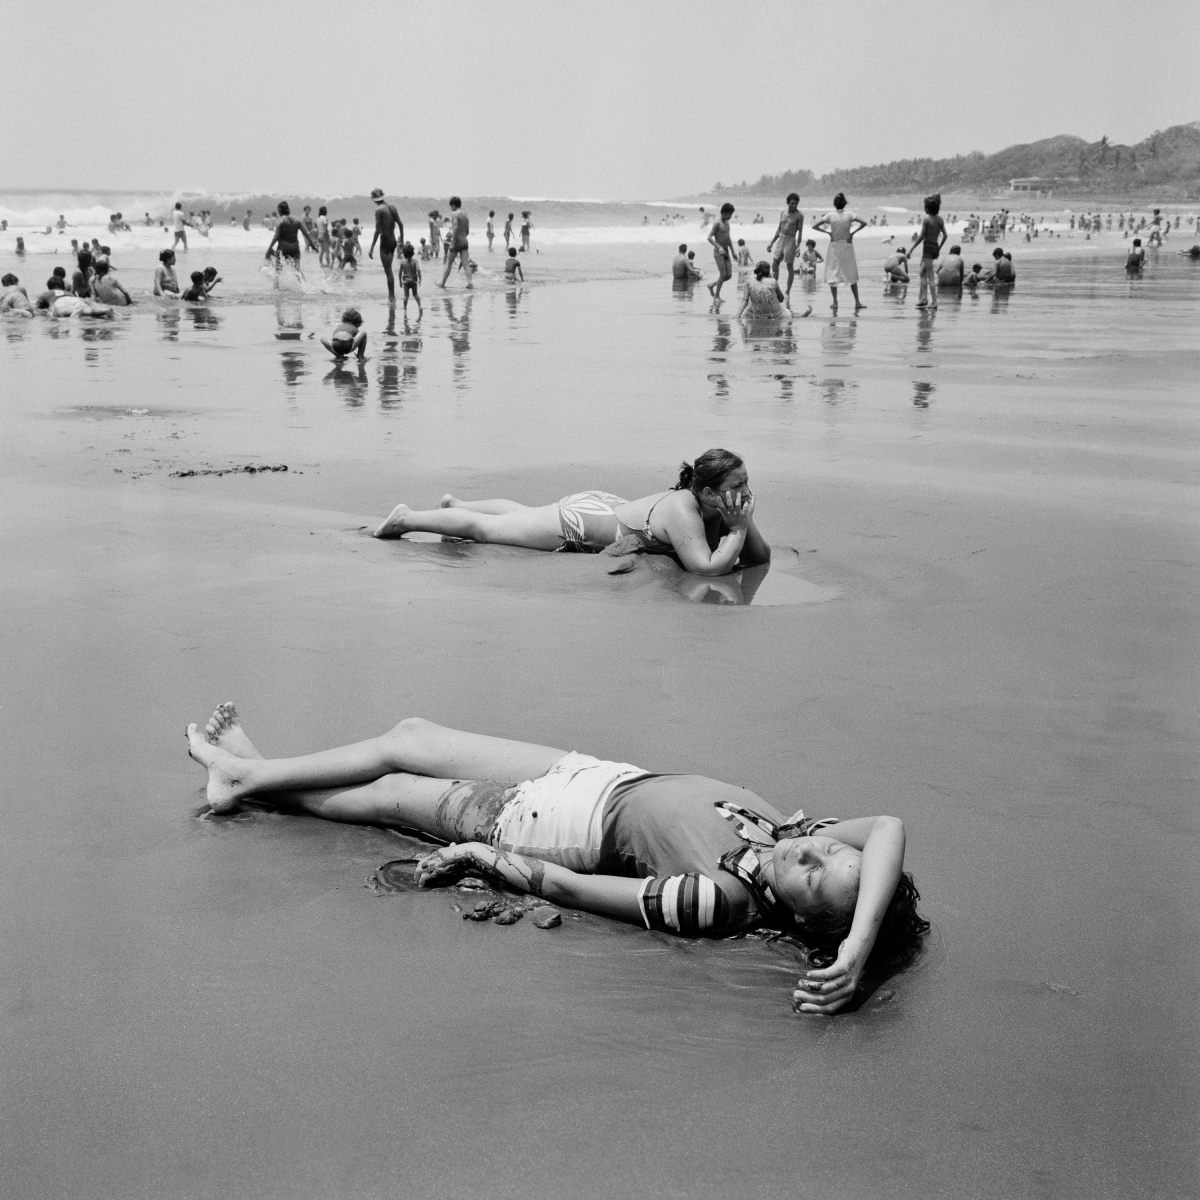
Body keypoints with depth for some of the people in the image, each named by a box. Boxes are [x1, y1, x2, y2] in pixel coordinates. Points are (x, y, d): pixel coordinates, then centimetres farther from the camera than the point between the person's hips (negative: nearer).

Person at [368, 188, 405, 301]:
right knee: (388, 270, 19)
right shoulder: (392, 207, 5)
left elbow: (377, 230, -19)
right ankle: (391, 295, 22)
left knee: (388, 272, -2)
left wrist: (372, 248, -17)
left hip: (385, 242, -7)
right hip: (393, 241, 7)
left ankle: (392, 298, 1)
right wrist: (402, 240, 21)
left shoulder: (379, 210, -15)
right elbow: (400, 224, 9)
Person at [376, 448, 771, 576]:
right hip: (576, 522, -8)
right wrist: (738, 530, -39)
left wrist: (744, 525, -27)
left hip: (603, 504, 8)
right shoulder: (682, 511, -38)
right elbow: (708, 567, -47)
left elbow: (760, 558, -10)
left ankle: (455, 503, 58)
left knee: (524, 513, 33)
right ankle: (406, 519, 28)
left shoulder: (724, 508, -15)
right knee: (484, 528, 10)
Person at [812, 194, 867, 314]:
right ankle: (857, 302, 8)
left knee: (833, 274, 8)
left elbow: (814, 226, -9)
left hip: (834, 245, -1)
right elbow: (864, 223, -12)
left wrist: (828, 232, -3)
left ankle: (835, 302, 2)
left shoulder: (830, 215, -6)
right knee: (851, 274, 9)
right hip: (847, 245, 1)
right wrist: (853, 232, -6)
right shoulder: (849, 215, -6)